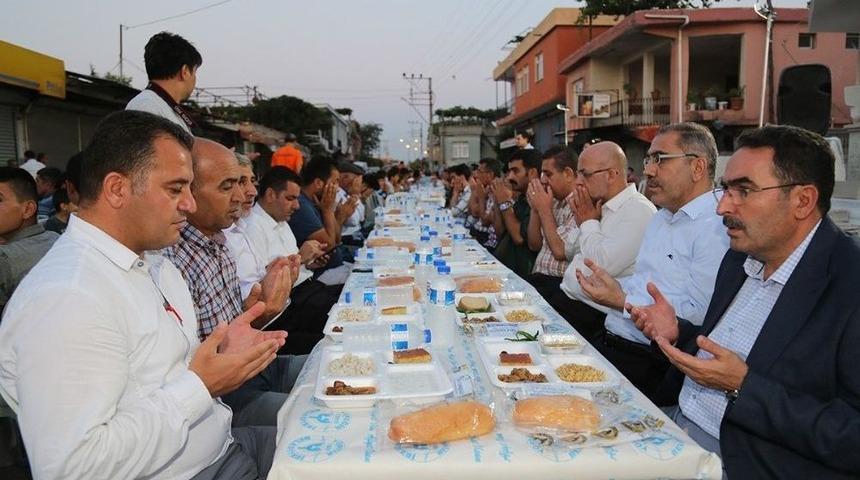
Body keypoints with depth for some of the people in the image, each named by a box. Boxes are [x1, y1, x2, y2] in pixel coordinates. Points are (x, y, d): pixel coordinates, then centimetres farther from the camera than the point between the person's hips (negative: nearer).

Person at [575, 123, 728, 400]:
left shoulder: (715, 226, -14)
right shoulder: (661, 218, 19)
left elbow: (699, 314, -21)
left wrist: (622, 301, -18)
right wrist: (611, 287, 2)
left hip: (649, 359, -8)